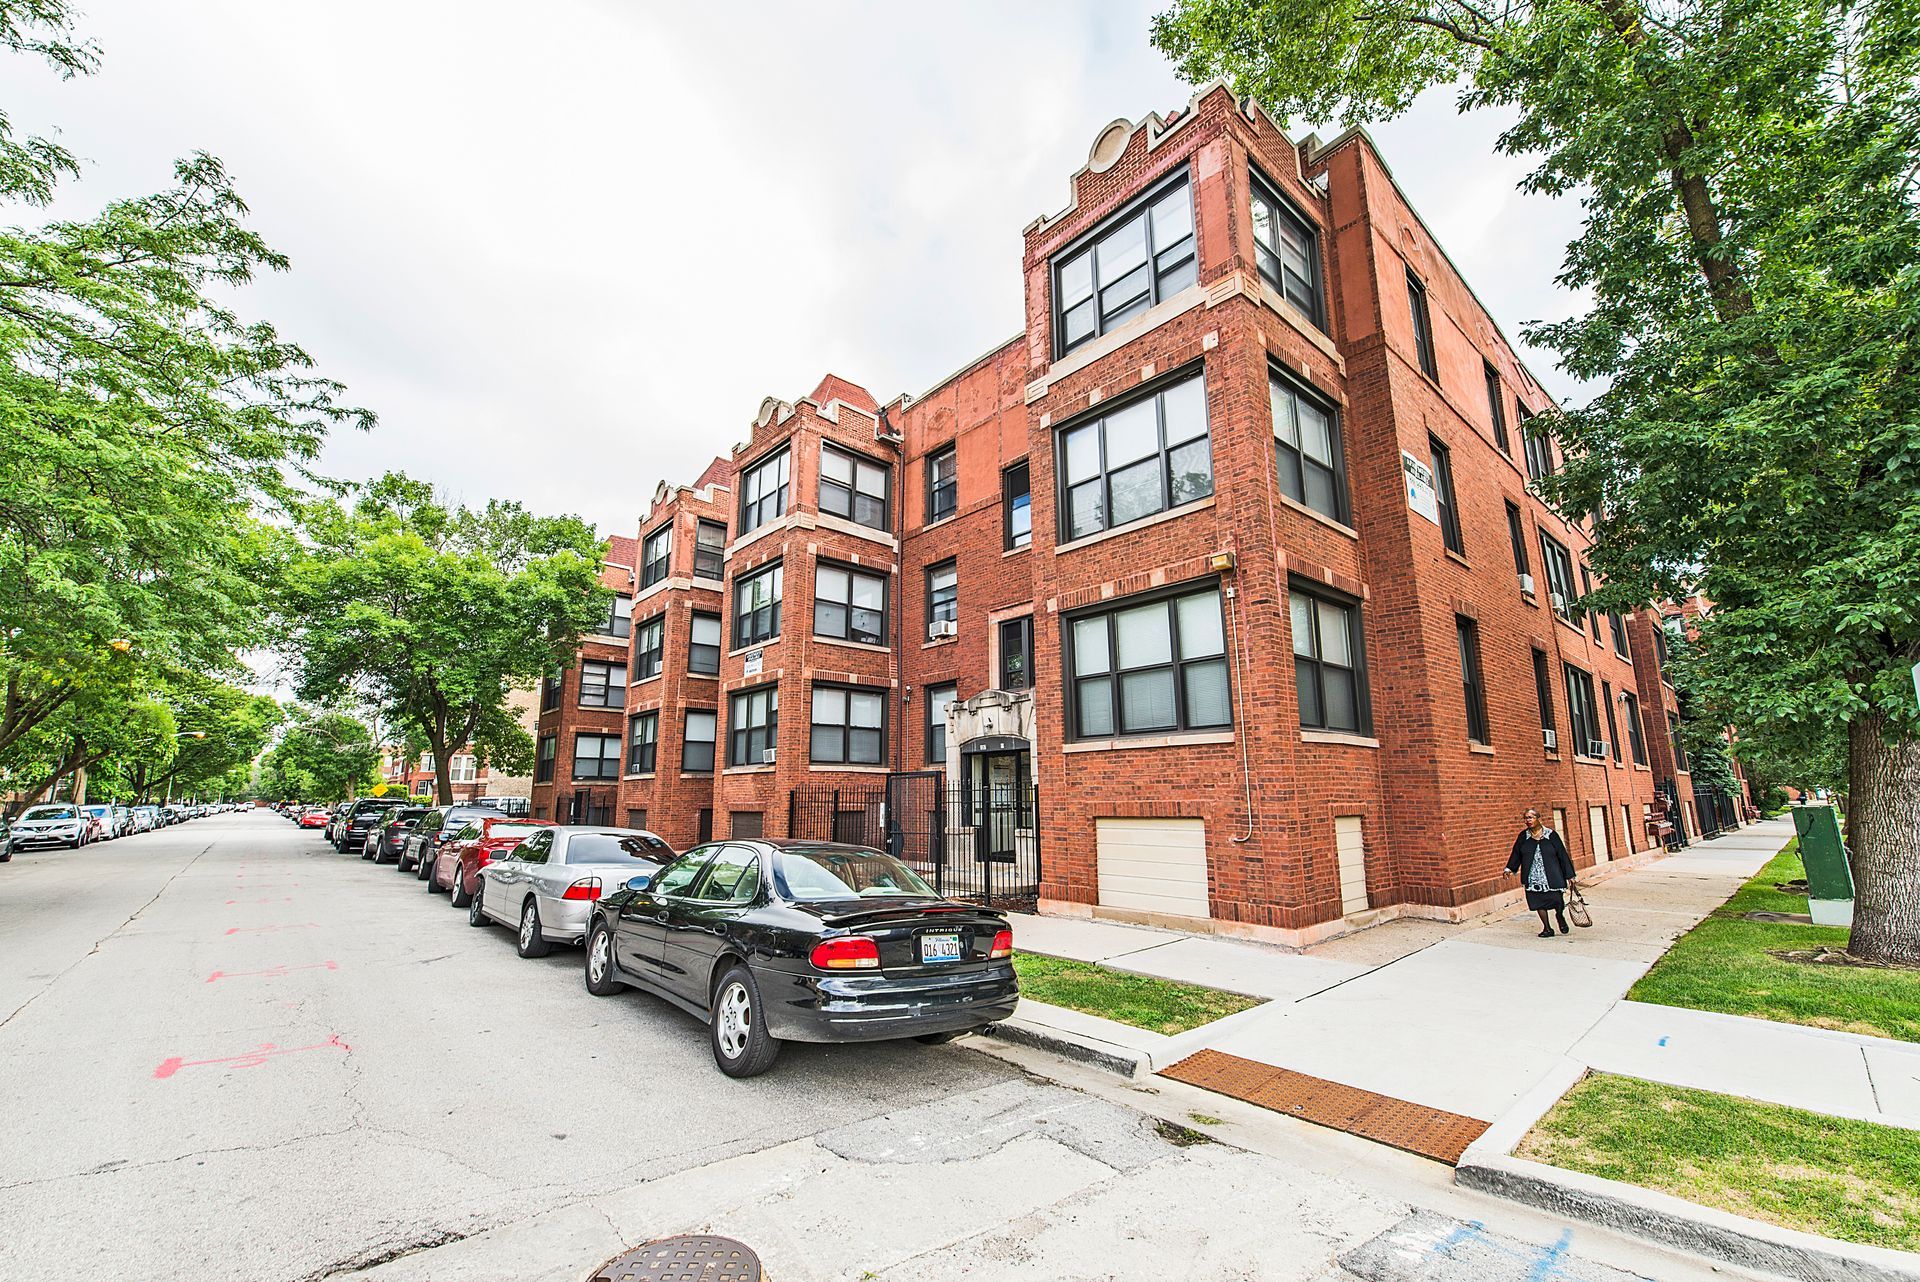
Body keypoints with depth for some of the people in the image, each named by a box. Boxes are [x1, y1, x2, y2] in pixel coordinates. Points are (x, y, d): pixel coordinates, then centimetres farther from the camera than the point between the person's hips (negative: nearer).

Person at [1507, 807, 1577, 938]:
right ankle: (1547, 928, 17)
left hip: (1552, 877, -2)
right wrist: (1510, 868, 1)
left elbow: (1562, 855, 1)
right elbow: (1516, 854, 9)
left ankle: (1560, 917, 31)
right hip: (1533, 877, 2)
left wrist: (1569, 875, 1)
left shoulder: (1551, 835, -3)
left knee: (1557, 901, -2)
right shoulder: (1523, 836, 3)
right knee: (1539, 902, 4)